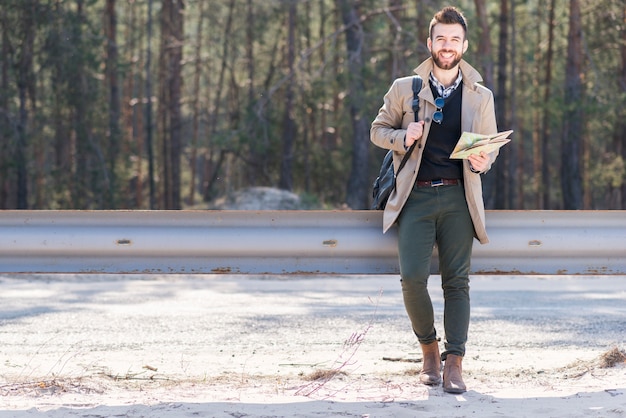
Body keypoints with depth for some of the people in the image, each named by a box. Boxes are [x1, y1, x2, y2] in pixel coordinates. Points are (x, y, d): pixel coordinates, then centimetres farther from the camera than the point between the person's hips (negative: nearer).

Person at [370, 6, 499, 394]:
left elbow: (491, 145, 16)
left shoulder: (481, 97, 9)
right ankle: (430, 349, 12)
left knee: (457, 280, -1)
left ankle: (454, 363, 2)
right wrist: (403, 137, -8)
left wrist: (483, 161, -8)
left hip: (459, 197, 1)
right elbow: (378, 130, 14)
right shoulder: (405, 89, 6)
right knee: (412, 277, -10)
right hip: (417, 195, -1)